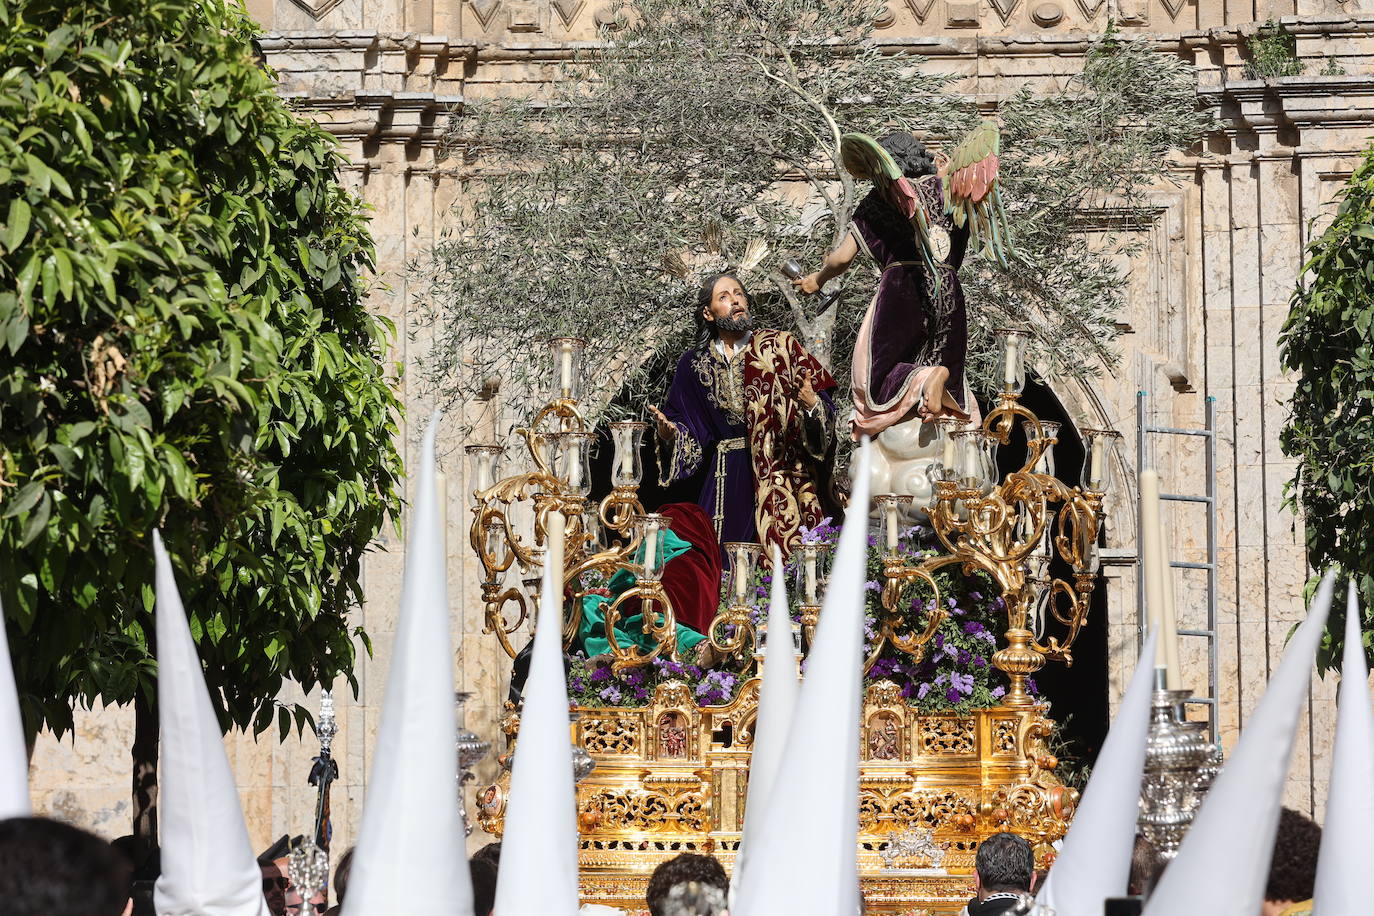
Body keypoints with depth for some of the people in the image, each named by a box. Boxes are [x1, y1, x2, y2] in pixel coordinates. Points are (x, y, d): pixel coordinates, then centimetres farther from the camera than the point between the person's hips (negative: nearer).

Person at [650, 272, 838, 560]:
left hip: (777, 470, -3)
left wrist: (812, 403, -24)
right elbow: (684, 424, 14)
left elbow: (823, 396, -3)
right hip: (726, 478, 3)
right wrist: (669, 433, -7)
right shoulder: (694, 363, 11)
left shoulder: (779, 346, 2)